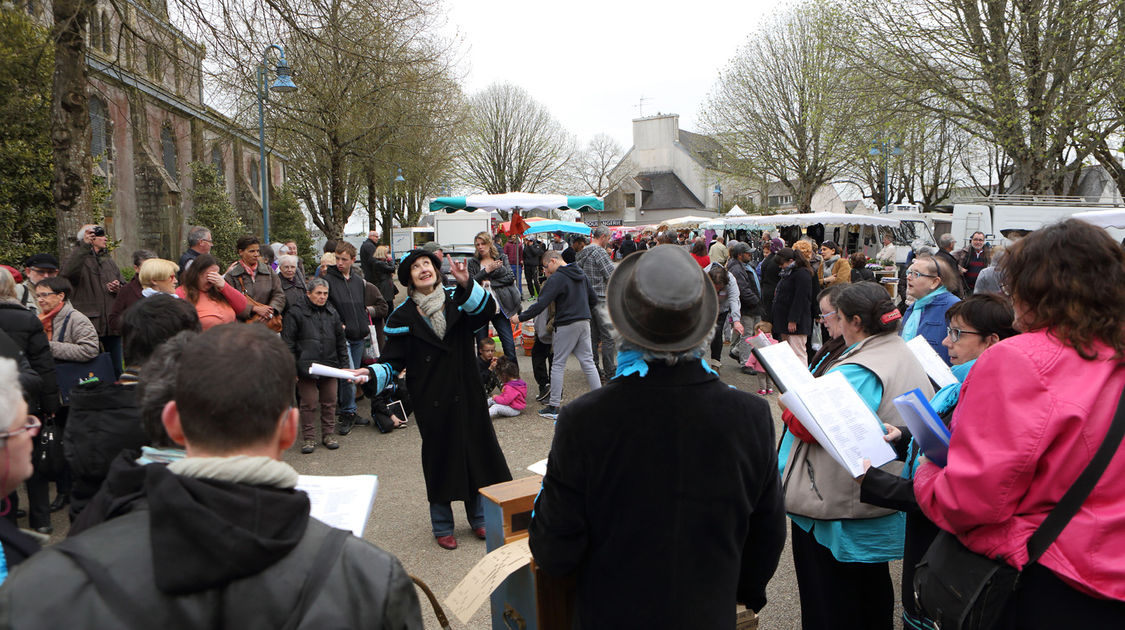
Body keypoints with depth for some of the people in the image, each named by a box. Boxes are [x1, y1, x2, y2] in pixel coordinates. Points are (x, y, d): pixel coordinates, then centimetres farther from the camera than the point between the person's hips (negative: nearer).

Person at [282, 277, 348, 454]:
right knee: (309, 403, -2)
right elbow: (288, 342, -4)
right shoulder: (295, 312, -3)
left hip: (329, 366, 5)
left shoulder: (332, 312, 13)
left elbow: (341, 341, 20)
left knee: (329, 402, 9)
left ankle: (329, 434, 22)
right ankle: (308, 438, 10)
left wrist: (344, 365, 15)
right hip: (306, 366, -4)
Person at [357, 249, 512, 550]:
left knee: (476, 451, 9)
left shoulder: (457, 300, 2)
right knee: (439, 459, 6)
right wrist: (372, 373, -21)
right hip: (432, 401, -2)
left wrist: (467, 284, -32)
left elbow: (487, 310, -17)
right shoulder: (403, 317, -1)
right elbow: (393, 361, -2)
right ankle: (442, 526, 25)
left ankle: (479, 519, 29)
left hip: (467, 395, 2)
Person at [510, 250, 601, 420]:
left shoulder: (556, 278, -12)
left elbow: (541, 304, -18)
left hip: (566, 325, -7)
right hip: (584, 322, 7)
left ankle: (553, 407, 4)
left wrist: (520, 317, -10)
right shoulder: (581, 274, 13)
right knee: (587, 362, 10)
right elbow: (594, 299, 20)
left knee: (558, 364, 1)